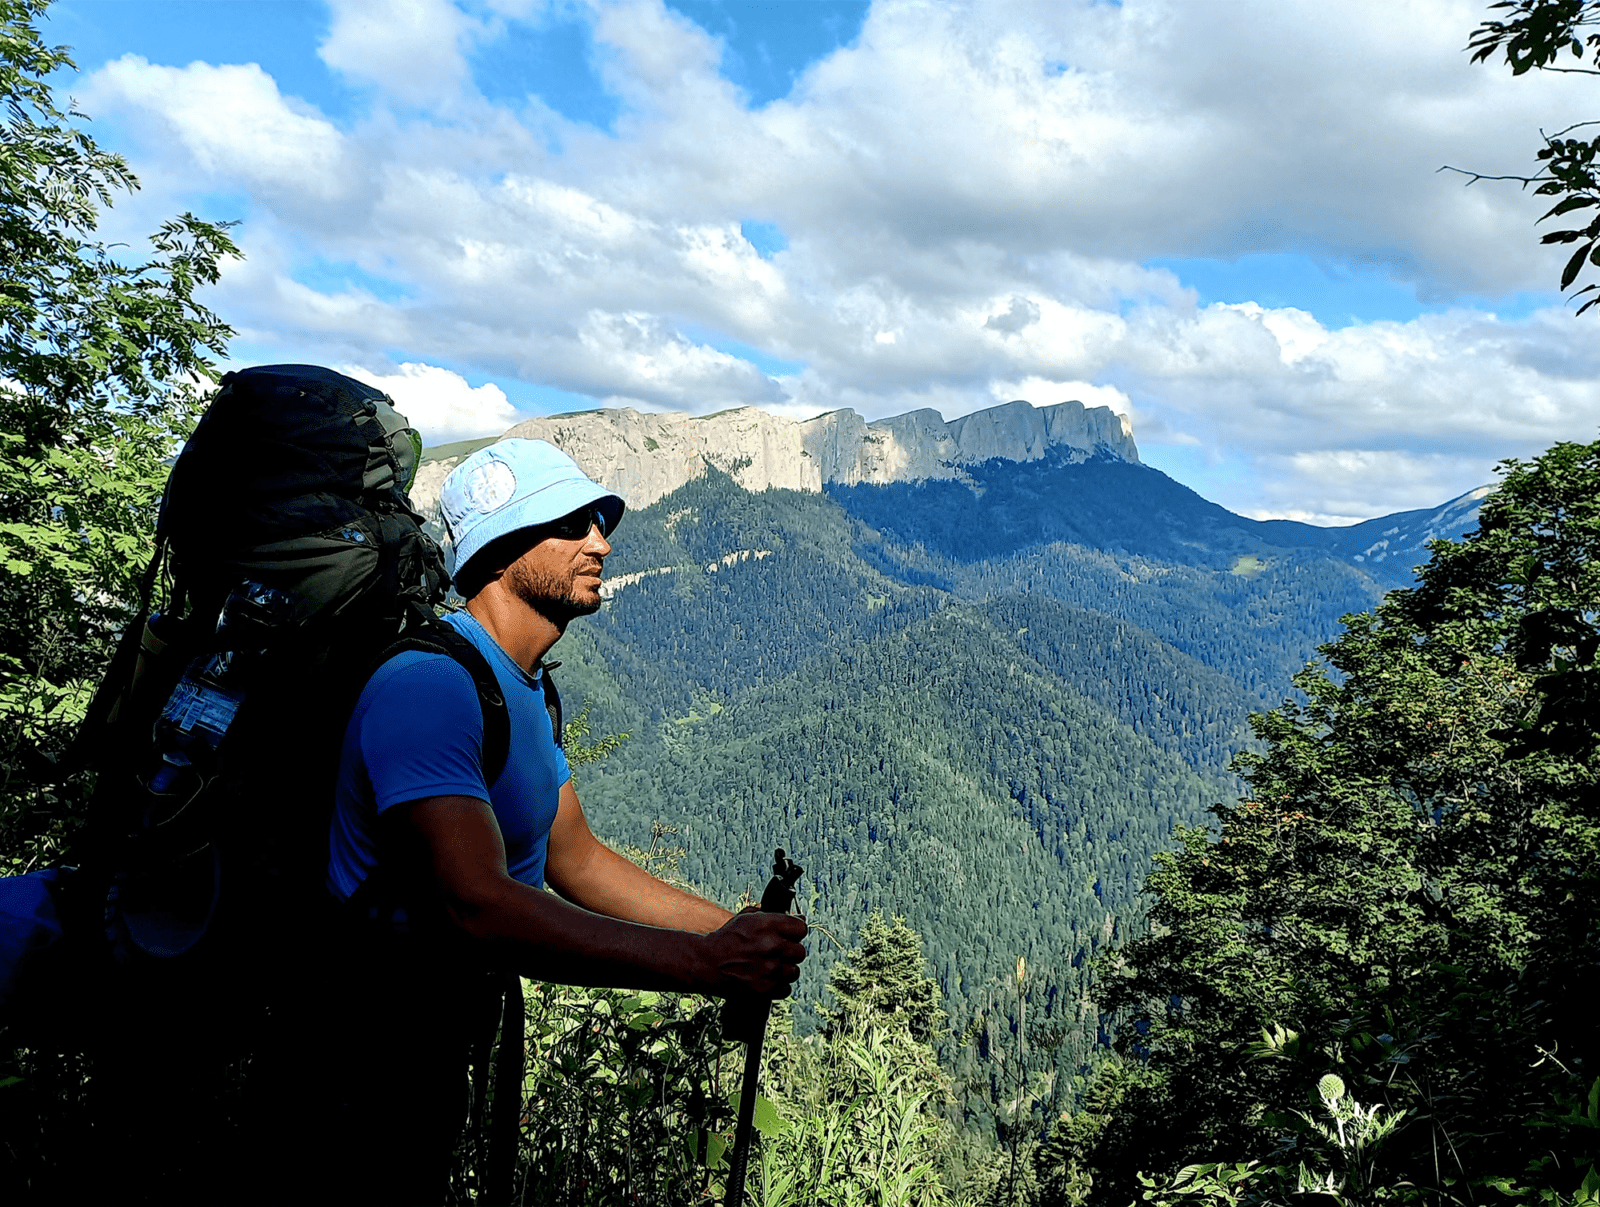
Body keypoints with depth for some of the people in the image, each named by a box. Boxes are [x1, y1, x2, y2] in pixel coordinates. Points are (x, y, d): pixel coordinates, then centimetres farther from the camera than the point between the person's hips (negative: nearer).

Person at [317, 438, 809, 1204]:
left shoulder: (523, 687, 6)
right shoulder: (430, 683, -29)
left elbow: (574, 858, 6)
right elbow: (476, 905, -38)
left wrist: (729, 931, -3)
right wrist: (702, 964, -38)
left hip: (437, 1035, 10)